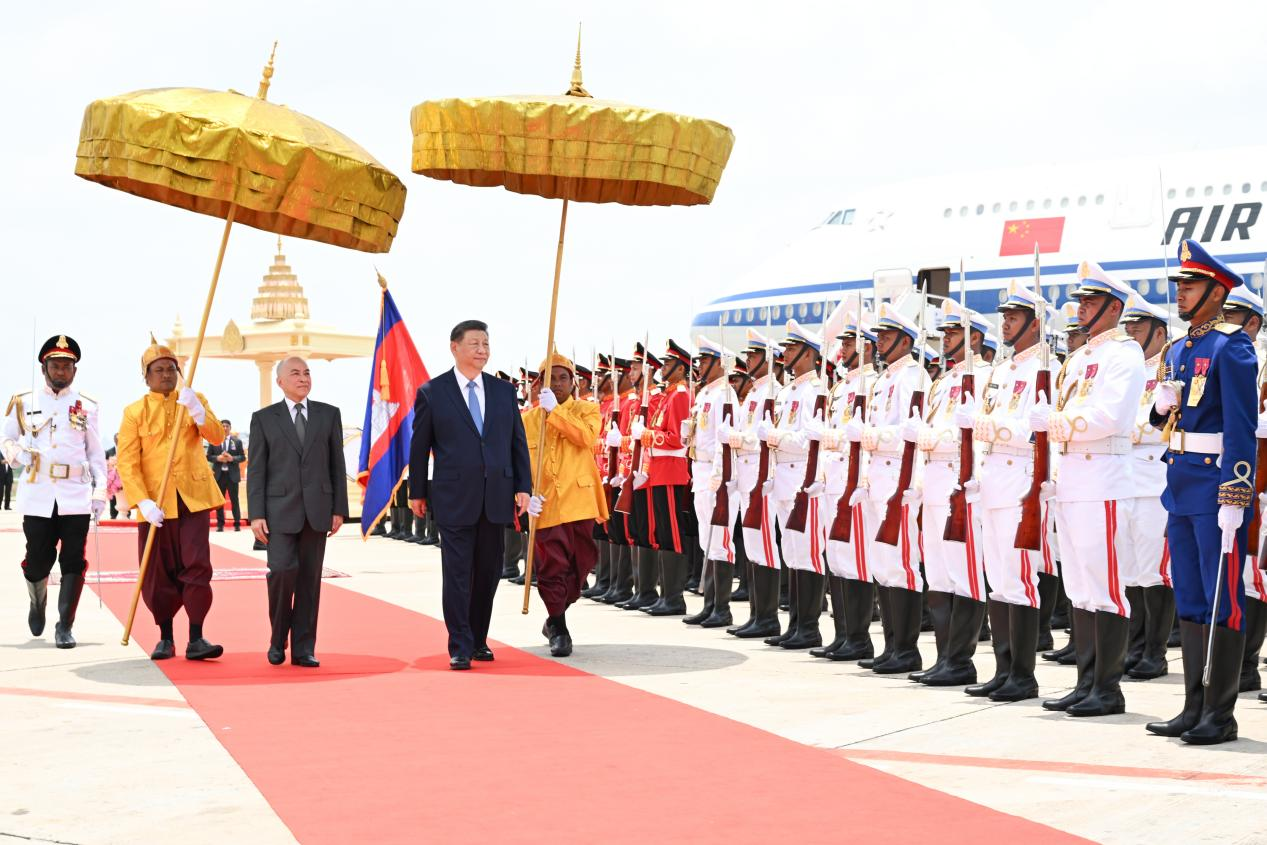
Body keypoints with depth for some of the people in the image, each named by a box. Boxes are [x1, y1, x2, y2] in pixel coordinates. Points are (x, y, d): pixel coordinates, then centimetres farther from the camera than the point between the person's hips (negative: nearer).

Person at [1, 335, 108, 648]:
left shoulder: (86, 407, 9)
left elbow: (96, 453, 11)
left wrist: (100, 490, 3)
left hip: (76, 496, 0)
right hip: (37, 496, 0)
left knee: (73, 562, -4)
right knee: (38, 561, 3)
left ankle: (64, 627, 5)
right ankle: (37, 604, 34)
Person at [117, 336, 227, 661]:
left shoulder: (194, 401, 8)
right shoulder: (135, 411, 1)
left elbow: (217, 436, -7)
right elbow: (127, 463, -5)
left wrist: (196, 410, -23)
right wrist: (143, 503, -17)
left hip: (193, 499, 1)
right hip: (155, 504, -1)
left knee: (197, 567, -8)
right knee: (158, 573, 4)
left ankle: (196, 640, -5)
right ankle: (165, 639, 17)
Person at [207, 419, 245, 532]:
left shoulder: (237, 441, 4)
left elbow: (243, 457, 3)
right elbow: (208, 456, 5)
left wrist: (232, 458, -15)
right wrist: (217, 458, -14)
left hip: (232, 475, -1)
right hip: (219, 474, 1)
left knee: (234, 500, 2)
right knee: (219, 500, 4)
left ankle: (237, 524, 6)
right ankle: (220, 524, 10)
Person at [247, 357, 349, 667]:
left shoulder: (329, 415, 9)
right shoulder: (264, 419, 5)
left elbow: (337, 465, 9)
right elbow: (256, 471, 2)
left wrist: (339, 509, 3)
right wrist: (256, 514, -6)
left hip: (317, 510, 2)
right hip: (280, 510, -2)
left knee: (310, 578, 2)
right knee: (283, 570, -14)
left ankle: (303, 648, 9)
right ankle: (278, 639, 7)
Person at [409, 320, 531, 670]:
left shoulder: (504, 391, 9)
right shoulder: (432, 392, 0)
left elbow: (518, 442, 10)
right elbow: (419, 447, 5)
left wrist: (523, 487, 3)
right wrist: (417, 492, 6)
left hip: (496, 498, 4)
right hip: (454, 498, -4)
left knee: (488, 573, 10)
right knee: (458, 574, -2)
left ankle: (479, 640, 23)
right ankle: (460, 647, 3)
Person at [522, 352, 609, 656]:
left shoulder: (587, 410, 5)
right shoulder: (529, 418, 8)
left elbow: (586, 437, -17)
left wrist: (555, 410, -20)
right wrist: (526, 493, -11)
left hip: (580, 503, 0)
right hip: (545, 507, 0)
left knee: (579, 566, 8)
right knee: (551, 569, -6)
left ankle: (555, 621, 29)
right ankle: (559, 631, 5)